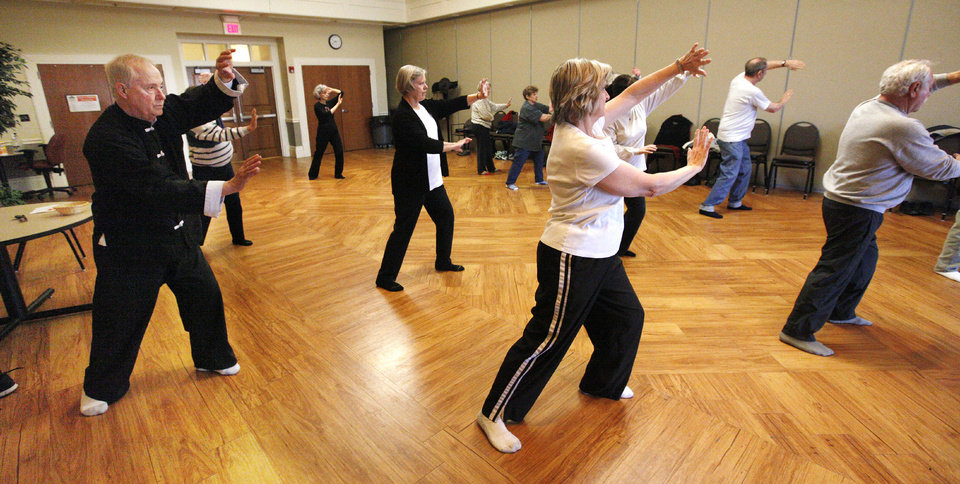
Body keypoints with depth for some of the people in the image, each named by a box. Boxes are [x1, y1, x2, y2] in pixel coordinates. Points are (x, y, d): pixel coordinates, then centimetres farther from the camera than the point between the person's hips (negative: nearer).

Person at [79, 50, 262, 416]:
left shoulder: (163, 111, -4)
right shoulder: (106, 138, -25)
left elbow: (208, 103, 1)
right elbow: (158, 189, -34)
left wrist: (223, 79, -23)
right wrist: (227, 187, -43)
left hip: (179, 234, 6)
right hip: (130, 246, -6)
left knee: (205, 295, 13)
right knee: (121, 319, 8)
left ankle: (212, 357, 37)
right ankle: (102, 388, 34)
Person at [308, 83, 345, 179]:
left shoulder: (329, 103, 8)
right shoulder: (317, 106, -9)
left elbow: (341, 93, 11)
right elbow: (327, 114, -22)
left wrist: (330, 89, 3)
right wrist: (338, 104, -18)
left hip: (334, 131, 5)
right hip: (323, 132, -5)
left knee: (339, 151, -2)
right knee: (319, 153, 3)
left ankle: (338, 174, 9)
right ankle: (312, 174, 17)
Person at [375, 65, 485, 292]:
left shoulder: (425, 106, 7)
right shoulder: (402, 116, -19)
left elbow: (451, 105, 8)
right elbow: (425, 143, -26)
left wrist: (478, 96, -5)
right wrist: (454, 145, -17)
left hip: (431, 178, 9)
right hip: (410, 182, -9)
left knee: (446, 217, 17)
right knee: (403, 228, -4)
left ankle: (443, 261, 36)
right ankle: (385, 277, 9)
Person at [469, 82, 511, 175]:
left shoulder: (485, 99, 16)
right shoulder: (478, 100, -17)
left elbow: (494, 106, 20)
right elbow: (484, 114, -20)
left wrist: (506, 105, 10)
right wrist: (491, 117, -1)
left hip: (484, 126, 10)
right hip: (480, 126, -10)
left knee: (488, 147, 15)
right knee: (482, 148, -3)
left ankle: (491, 168, 24)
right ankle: (481, 170, 6)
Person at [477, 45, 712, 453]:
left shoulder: (585, 124, 2)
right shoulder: (584, 150, -25)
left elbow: (632, 95, 18)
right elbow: (650, 186, -16)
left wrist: (678, 67, 13)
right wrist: (694, 166, -1)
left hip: (599, 254, 10)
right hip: (573, 259, -10)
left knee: (626, 316, 22)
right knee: (547, 338, -1)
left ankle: (602, 383, 47)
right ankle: (494, 414, 16)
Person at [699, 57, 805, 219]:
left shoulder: (739, 78, 4)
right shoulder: (753, 92, -19)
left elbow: (765, 65, 24)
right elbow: (773, 108, -1)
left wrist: (785, 63, 21)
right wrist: (784, 100, 18)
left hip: (738, 138, 10)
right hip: (732, 139, -10)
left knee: (745, 169, 19)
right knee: (729, 175, -10)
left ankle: (735, 202, 29)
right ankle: (707, 206, -9)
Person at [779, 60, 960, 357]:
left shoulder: (868, 107, 5)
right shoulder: (903, 129, -21)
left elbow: (909, 92, 31)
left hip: (841, 199, 10)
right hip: (857, 211, -10)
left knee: (864, 259, 26)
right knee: (834, 270, -5)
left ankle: (841, 313, 41)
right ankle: (798, 331, 0)